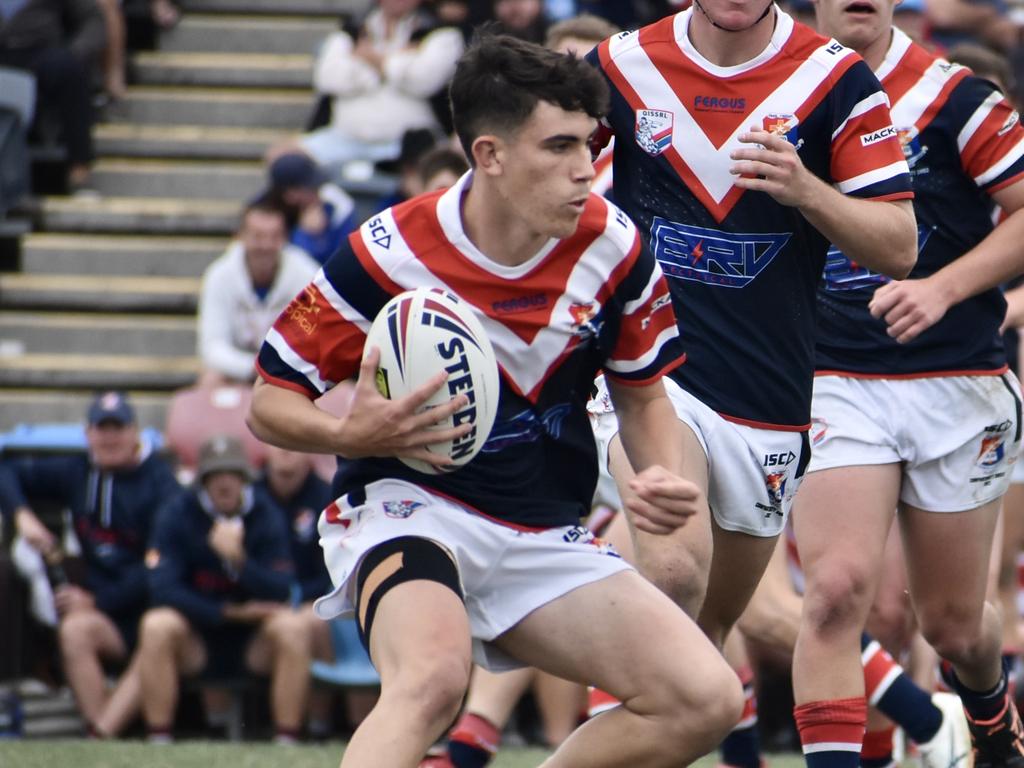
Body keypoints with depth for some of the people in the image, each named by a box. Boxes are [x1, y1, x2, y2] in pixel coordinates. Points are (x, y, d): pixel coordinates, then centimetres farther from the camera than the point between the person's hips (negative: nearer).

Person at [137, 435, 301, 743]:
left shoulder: (266, 517, -3)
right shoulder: (176, 516, -5)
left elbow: (279, 593, -13)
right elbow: (162, 588, -15)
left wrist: (238, 560, -31)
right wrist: (227, 612, -21)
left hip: (253, 646, 1)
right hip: (194, 645, -1)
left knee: (290, 629, -28)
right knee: (157, 626, -30)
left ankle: (286, 742, -25)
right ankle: (158, 741, -27)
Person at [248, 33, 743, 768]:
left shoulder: (611, 247, -6)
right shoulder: (389, 255, -14)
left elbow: (642, 393, 12)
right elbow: (270, 403, -4)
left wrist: (663, 477, -10)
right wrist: (351, 434, -26)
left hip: (546, 535, 5)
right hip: (410, 507, -5)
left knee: (705, 700, -13)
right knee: (432, 679, -38)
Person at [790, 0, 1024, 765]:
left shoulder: (952, 95, -7)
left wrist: (942, 287, -17)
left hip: (957, 383, -1)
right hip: (833, 383, 1)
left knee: (953, 622, 11)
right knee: (838, 587, -20)